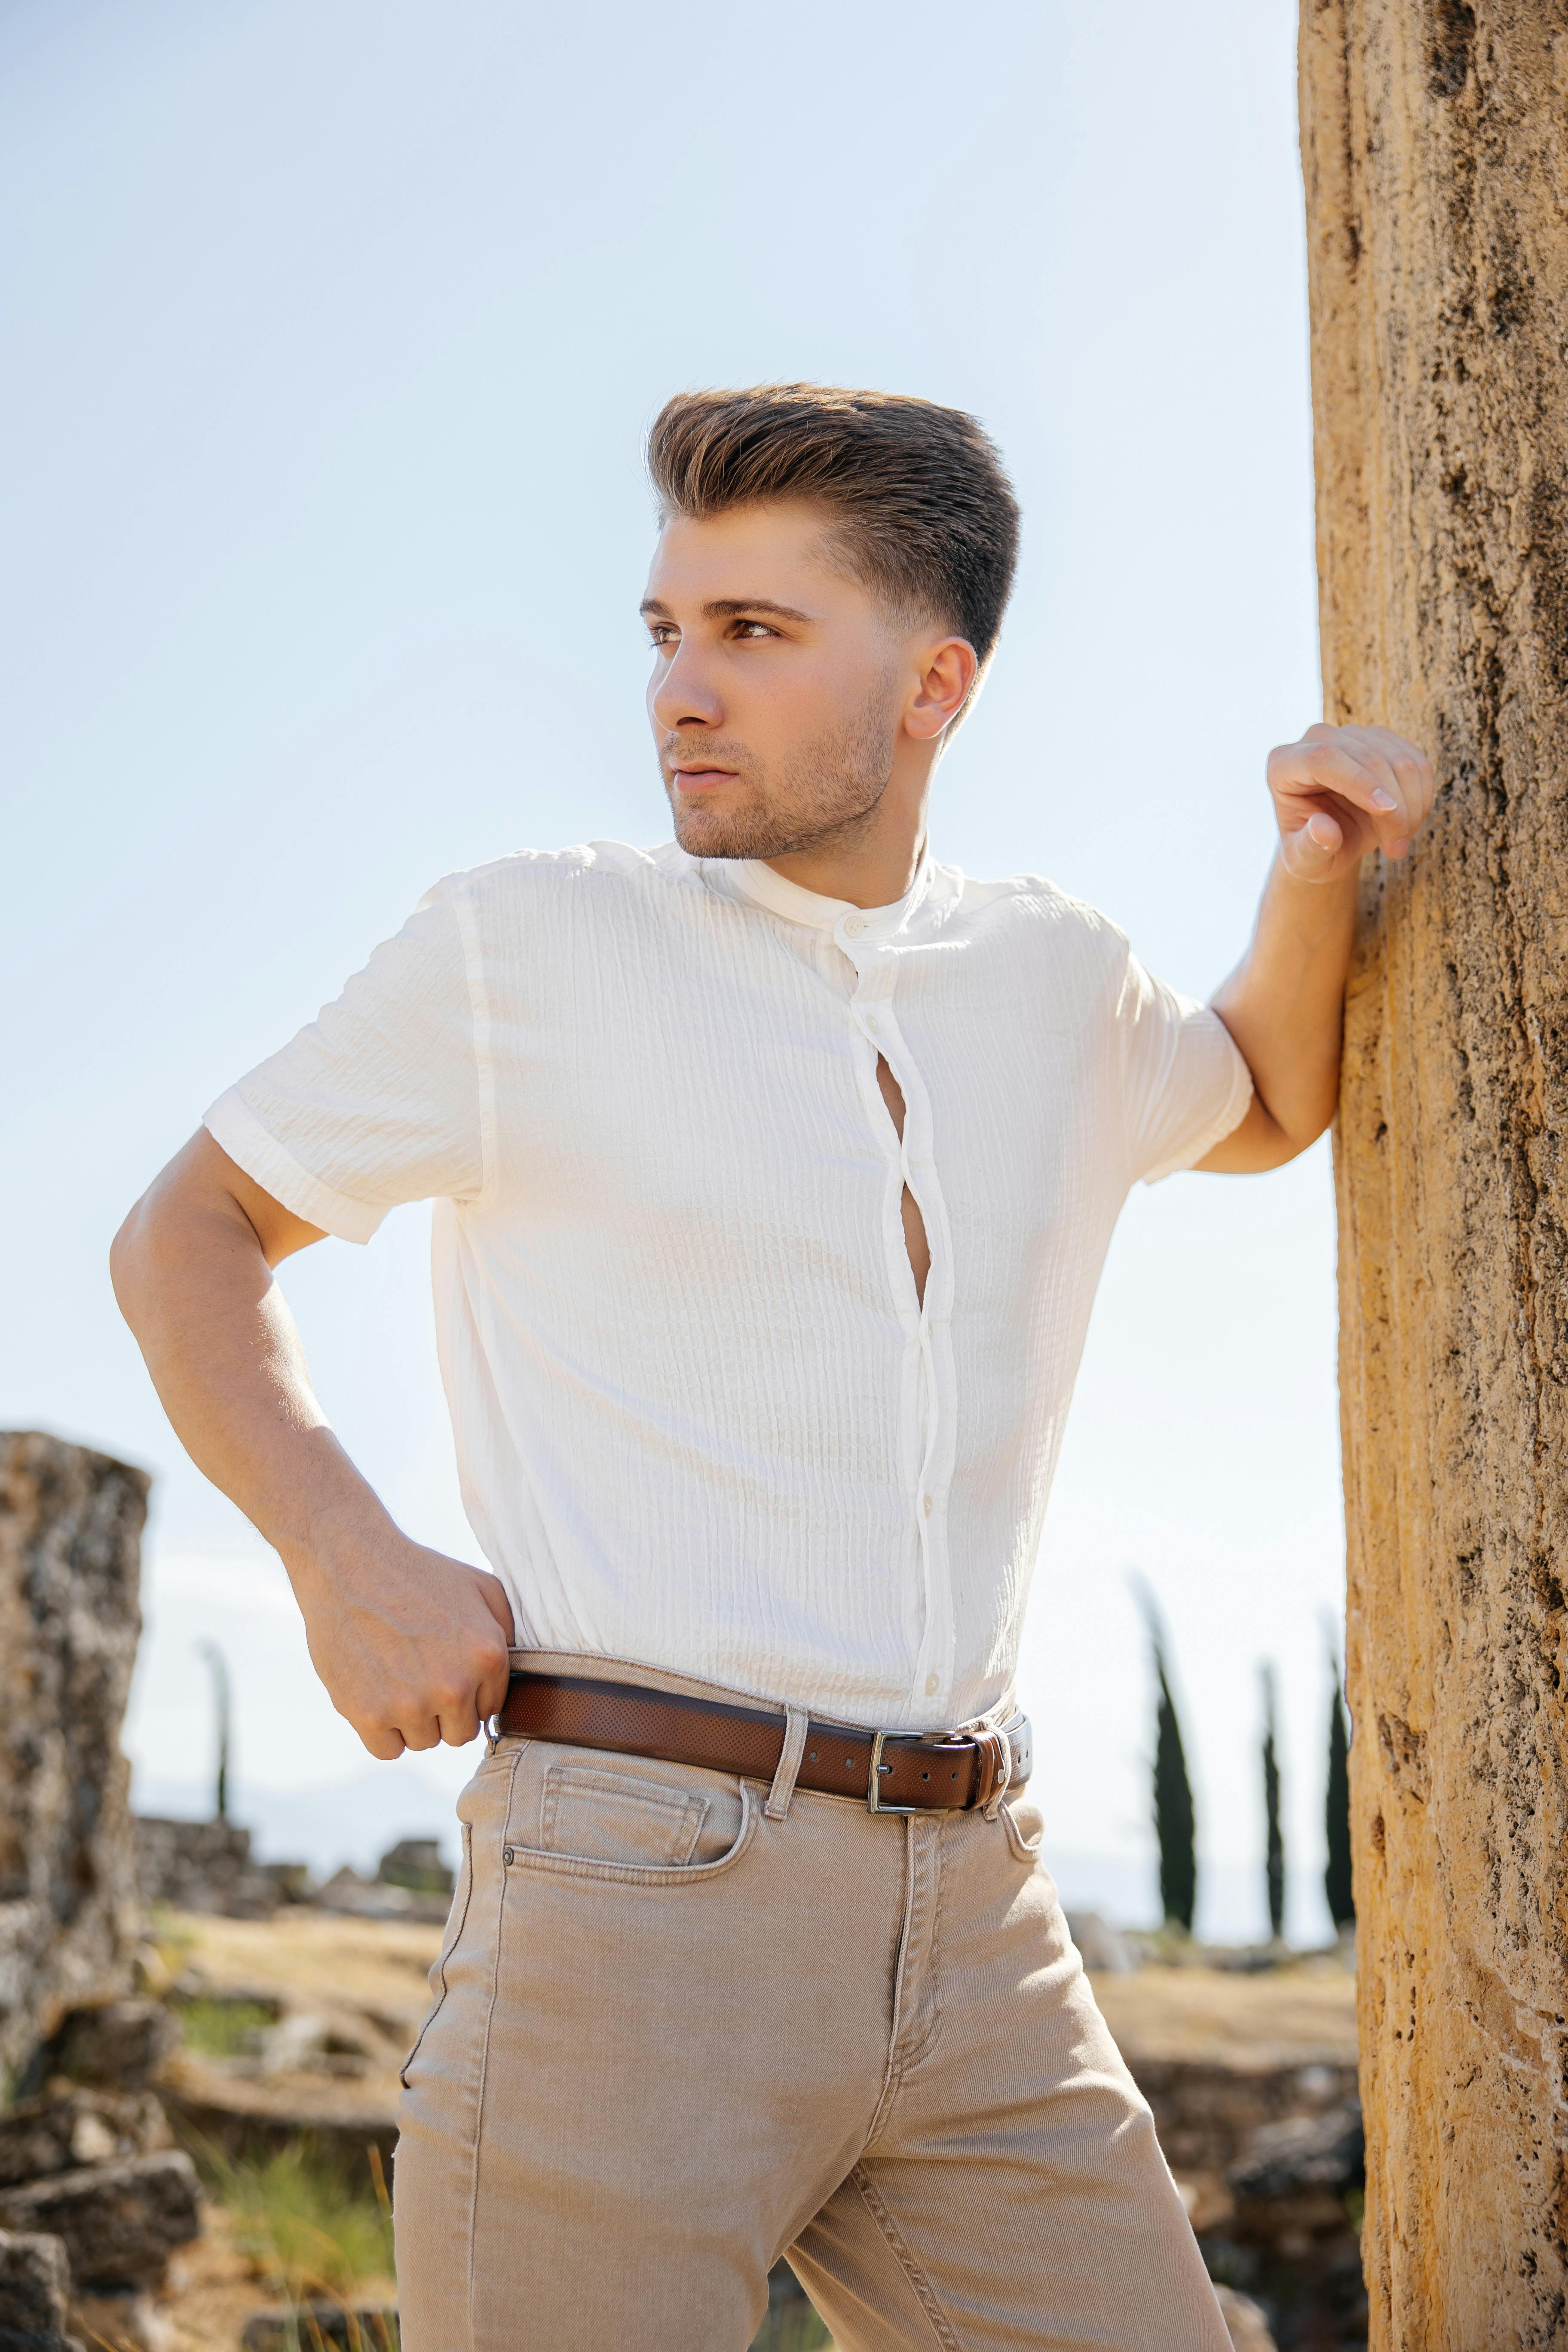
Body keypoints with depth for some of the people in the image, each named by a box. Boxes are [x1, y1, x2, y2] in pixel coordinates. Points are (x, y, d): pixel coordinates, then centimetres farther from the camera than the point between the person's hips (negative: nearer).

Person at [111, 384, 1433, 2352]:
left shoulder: (1053, 981, 14)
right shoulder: (525, 947, 2)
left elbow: (1265, 1103, 36)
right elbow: (186, 1242, 10)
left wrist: (1318, 867, 16)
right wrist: (343, 1564, -7)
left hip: (972, 1919, 4)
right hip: (628, 1879, -4)